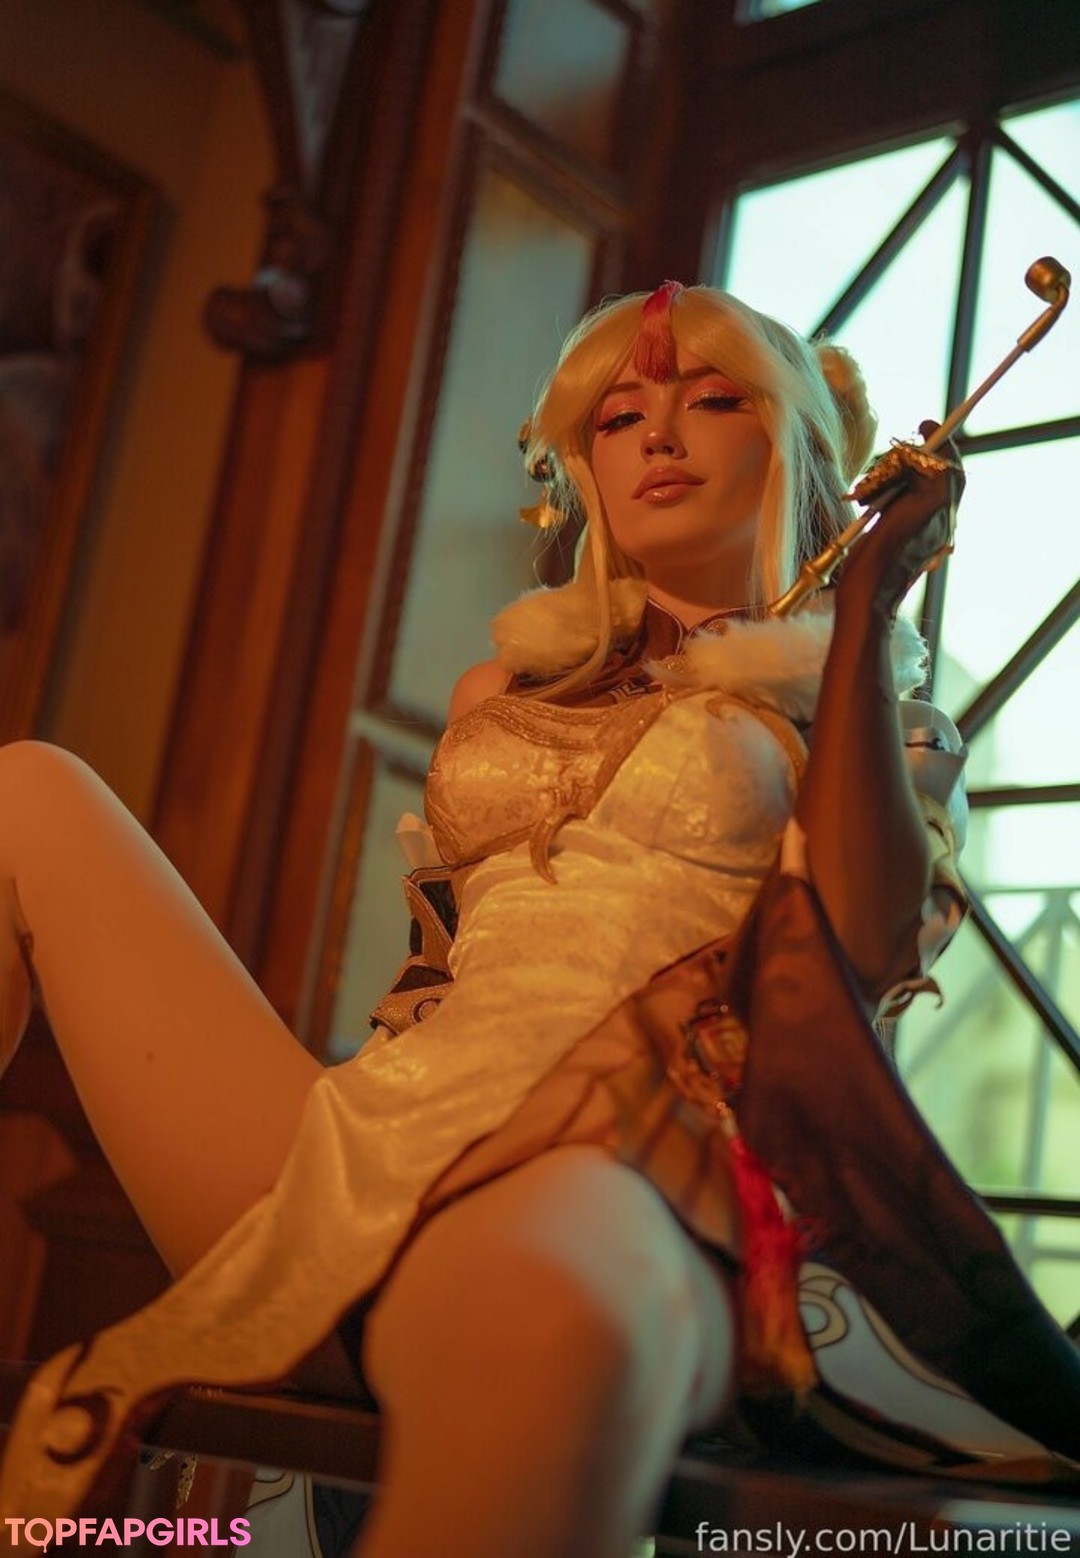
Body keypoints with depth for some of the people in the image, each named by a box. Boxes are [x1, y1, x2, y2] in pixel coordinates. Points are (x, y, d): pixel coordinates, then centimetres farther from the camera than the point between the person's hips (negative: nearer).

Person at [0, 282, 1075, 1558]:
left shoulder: (859, 714, 17)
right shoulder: (507, 689, 29)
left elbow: (864, 950, -4)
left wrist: (869, 606, 2)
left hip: (618, 1178, -6)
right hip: (378, 1148, 7)